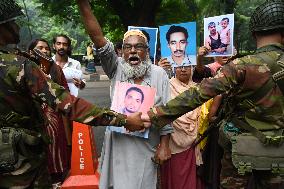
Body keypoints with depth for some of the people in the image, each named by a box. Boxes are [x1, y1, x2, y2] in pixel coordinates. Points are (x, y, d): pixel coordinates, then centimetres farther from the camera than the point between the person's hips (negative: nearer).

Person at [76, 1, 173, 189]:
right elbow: (98, 37, -13)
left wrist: (164, 145, -4)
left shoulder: (159, 74, -3)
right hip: (118, 143, 1)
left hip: (146, 146, 0)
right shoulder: (117, 69, -1)